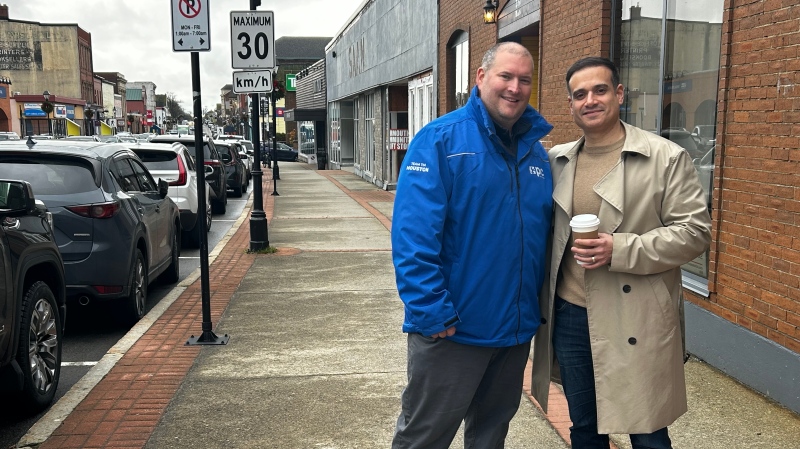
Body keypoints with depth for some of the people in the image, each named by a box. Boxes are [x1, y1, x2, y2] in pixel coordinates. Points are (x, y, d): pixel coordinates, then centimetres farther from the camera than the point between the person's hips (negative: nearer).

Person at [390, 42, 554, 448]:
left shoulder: (536, 151, 8)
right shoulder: (440, 139, -12)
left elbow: (545, 233, 14)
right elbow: (413, 235, -19)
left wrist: (539, 305, 8)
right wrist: (433, 312, -22)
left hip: (517, 327, 6)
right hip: (452, 328, -6)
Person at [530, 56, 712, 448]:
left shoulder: (667, 158, -6)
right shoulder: (556, 161, 7)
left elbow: (695, 231, -10)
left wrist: (619, 250, -19)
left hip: (635, 322, -4)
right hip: (569, 316, 4)